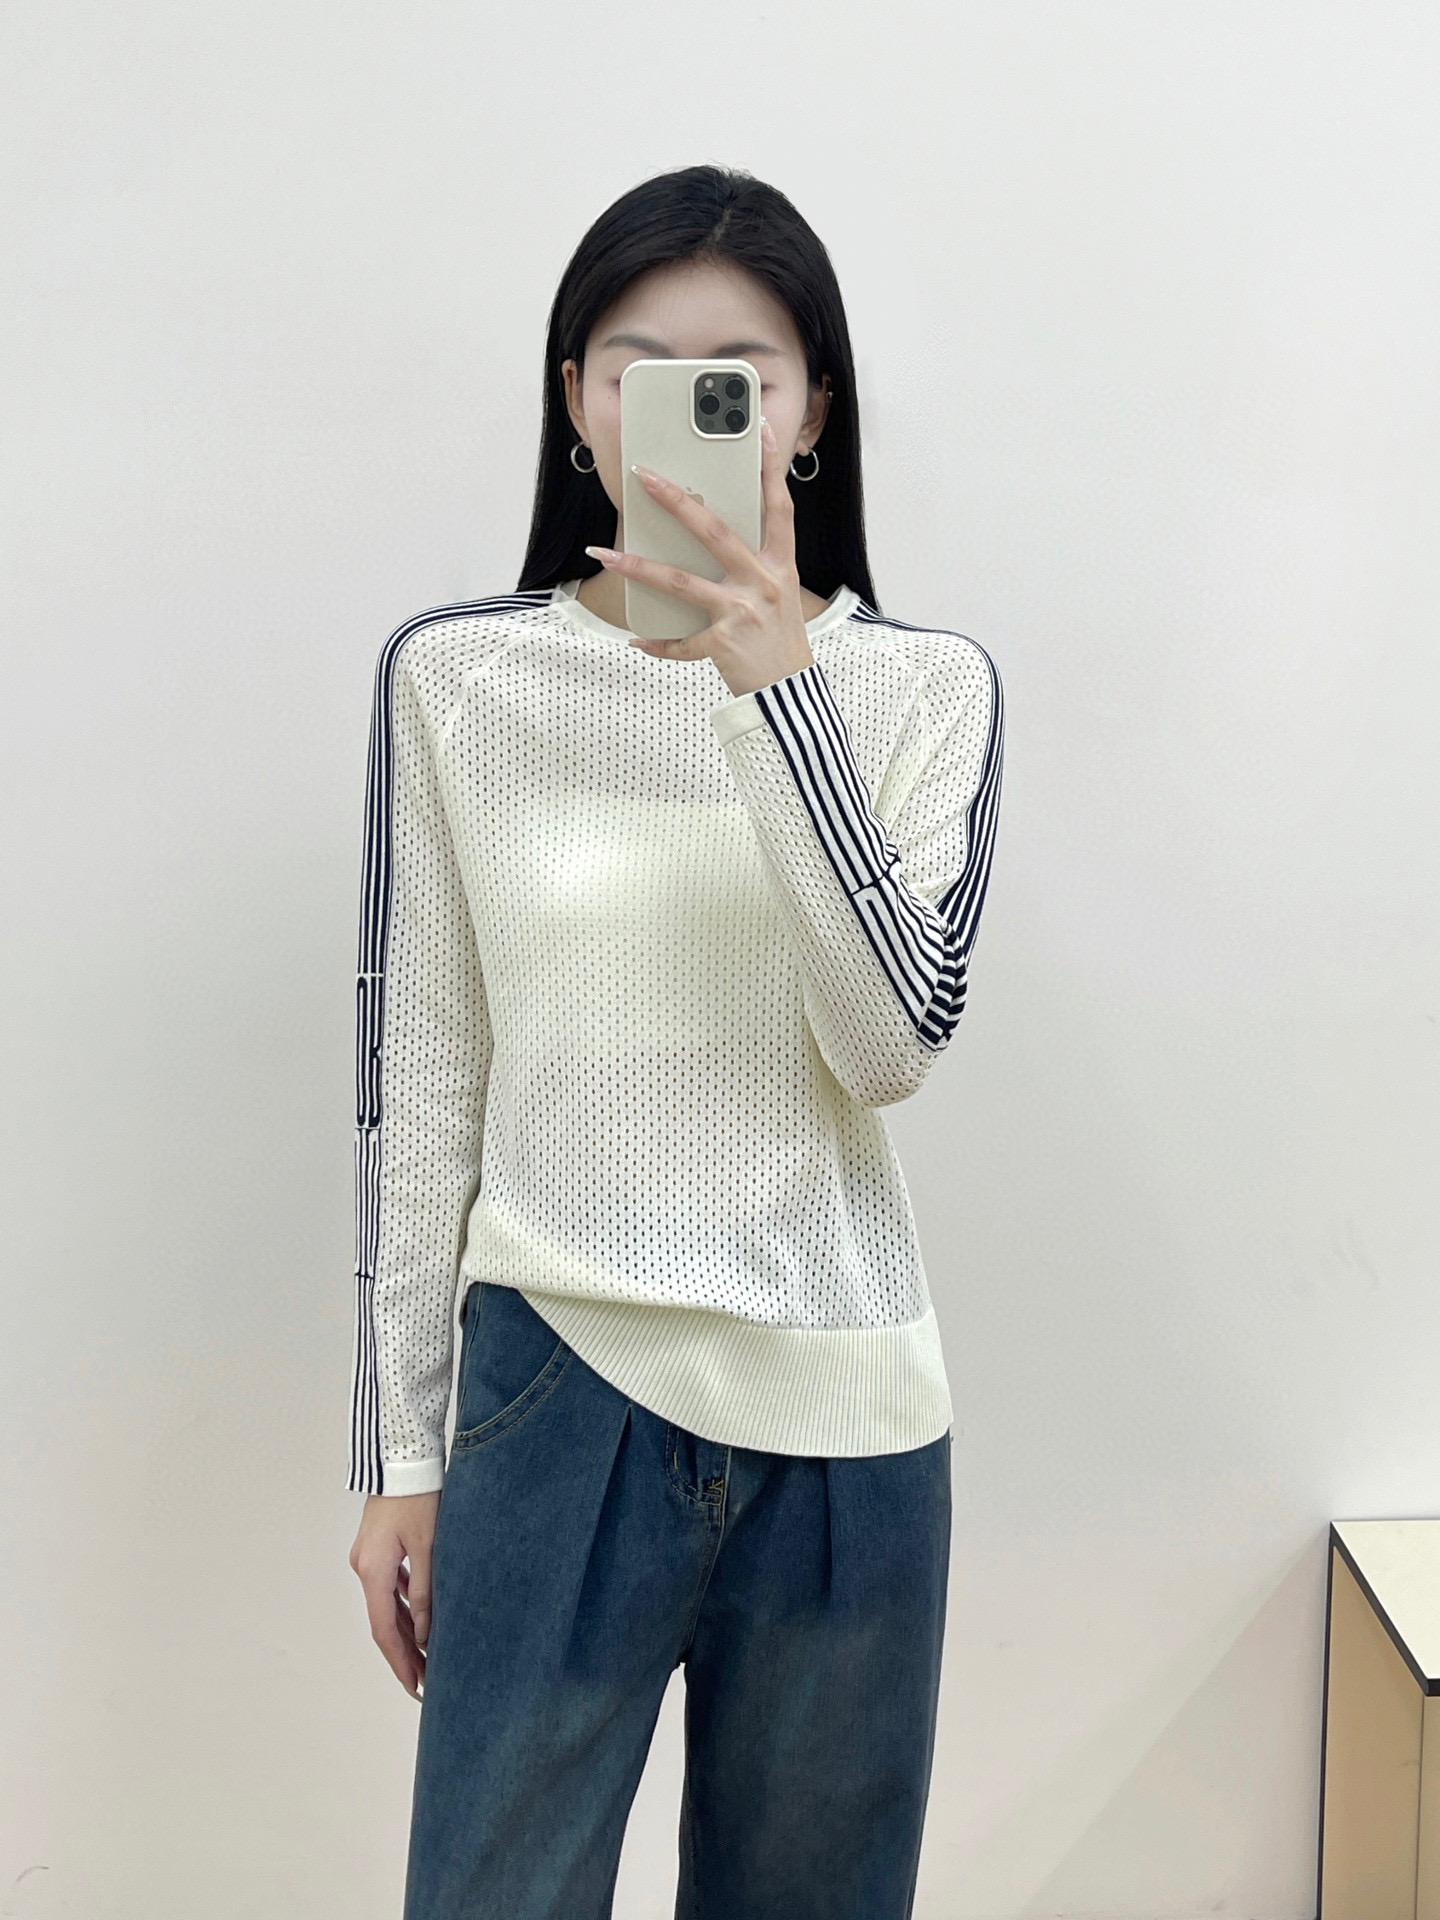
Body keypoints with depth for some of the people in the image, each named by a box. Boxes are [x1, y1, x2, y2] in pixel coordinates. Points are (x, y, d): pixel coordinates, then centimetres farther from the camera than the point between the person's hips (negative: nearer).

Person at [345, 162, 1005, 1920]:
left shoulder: (924, 685, 0)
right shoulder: (452, 677, -2)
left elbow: (898, 1040, -13)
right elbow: (417, 1084, 2)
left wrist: (779, 679, -22)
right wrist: (397, 1453, 5)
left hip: (843, 1414, 1)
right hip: (553, 1387, -1)